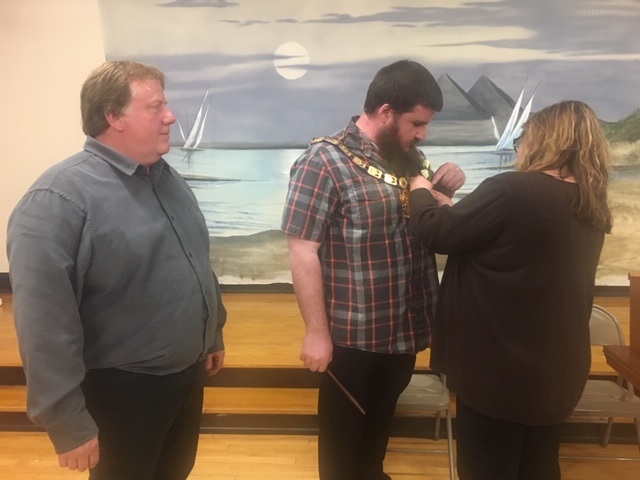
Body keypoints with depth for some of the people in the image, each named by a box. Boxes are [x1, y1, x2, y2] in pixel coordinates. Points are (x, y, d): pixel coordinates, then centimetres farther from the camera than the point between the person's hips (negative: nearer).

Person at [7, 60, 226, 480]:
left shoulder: (167, 176, 5)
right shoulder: (59, 199, -22)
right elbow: (44, 324, -24)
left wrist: (213, 333, 17)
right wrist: (68, 423, -20)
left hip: (187, 373, 7)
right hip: (123, 388, -7)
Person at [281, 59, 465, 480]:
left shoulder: (409, 157, 5)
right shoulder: (325, 161, -17)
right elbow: (303, 252, -19)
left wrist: (444, 189, -4)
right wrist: (317, 333, -17)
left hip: (404, 327, 7)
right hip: (354, 334, -7)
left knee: (382, 418, 27)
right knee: (343, 429, 17)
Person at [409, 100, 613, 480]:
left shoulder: (513, 191, -23)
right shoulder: (592, 209, 4)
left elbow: (439, 234, -15)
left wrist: (421, 192, 5)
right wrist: (455, 209, 11)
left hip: (499, 370, -7)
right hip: (558, 371, 8)